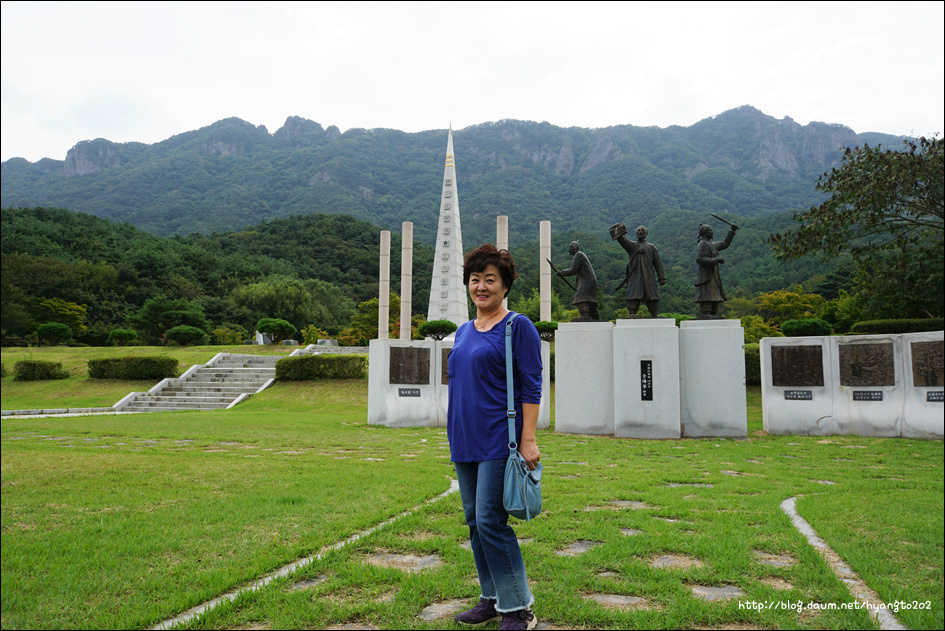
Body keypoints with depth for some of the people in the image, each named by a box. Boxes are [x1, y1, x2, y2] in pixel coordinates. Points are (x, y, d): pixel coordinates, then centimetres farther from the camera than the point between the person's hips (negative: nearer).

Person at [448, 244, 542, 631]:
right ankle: (492, 598, 26)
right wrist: (456, 437, 18)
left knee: (490, 521, -9)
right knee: (474, 522, 12)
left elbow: (531, 387, -10)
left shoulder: (518, 327, -6)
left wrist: (528, 439, -16)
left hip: (499, 440, -7)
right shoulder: (463, 332, 15)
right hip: (465, 442, 8)